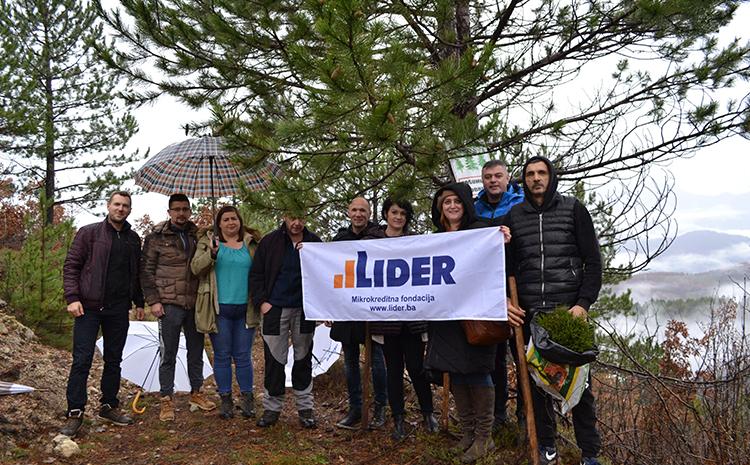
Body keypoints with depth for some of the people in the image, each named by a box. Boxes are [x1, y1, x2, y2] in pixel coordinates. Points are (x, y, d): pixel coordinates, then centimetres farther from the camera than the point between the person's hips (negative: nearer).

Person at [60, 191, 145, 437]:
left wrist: (139, 302, 15)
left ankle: (109, 406, 23)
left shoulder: (133, 239, 11)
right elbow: (71, 265, -3)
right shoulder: (89, 232, -1)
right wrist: (72, 297, -12)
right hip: (89, 307, -4)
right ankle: (75, 413, 5)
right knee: (82, 359, -3)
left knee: (114, 360, 11)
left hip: (119, 310, 4)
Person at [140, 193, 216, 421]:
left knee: (196, 351, 13)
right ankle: (166, 400, 15)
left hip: (195, 304, 4)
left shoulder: (198, 235, 8)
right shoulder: (156, 237, -1)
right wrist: (153, 300, -8)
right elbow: (146, 270, -2)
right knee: (168, 354, 3)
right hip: (169, 305, -3)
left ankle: (196, 393, 29)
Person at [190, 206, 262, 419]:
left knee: (243, 356, 7)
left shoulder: (251, 243, 10)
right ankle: (225, 399, 17)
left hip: (245, 309, 1)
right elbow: (196, 267, -6)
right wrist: (212, 253, -23)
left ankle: (247, 398, 17)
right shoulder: (208, 242, 5)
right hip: (219, 308, -1)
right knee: (222, 355, 6)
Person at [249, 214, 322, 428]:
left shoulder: (314, 242, 4)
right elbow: (256, 274, 4)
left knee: (303, 359, 9)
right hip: (275, 309, -1)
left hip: (304, 310, 1)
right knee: (274, 359, 4)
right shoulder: (269, 241, 1)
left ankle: (305, 407, 20)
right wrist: (261, 301, -6)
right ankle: (272, 407, 17)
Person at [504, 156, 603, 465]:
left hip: (570, 309, -2)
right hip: (530, 312, 2)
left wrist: (584, 303, -9)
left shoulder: (573, 209, 4)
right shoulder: (514, 216, 10)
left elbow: (593, 260, 1)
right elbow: (508, 265, 13)